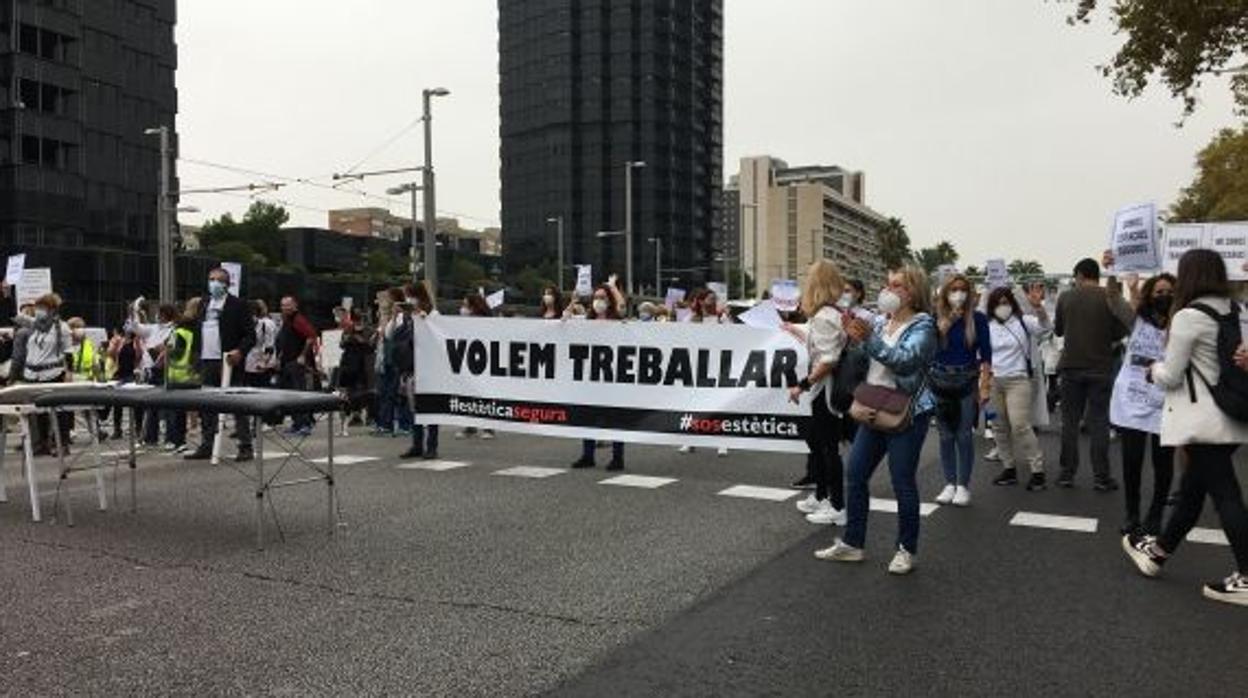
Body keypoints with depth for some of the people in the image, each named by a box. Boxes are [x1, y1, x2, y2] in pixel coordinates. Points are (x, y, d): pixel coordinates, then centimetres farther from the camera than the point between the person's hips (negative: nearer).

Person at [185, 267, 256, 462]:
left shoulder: (237, 305, -2)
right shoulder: (203, 306, 17)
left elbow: (250, 334, -7)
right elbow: (197, 332, 18)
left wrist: (240, 351, -22)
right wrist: (195, 358, 7)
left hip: (229, 362, -6)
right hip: (207, 363, 6)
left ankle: (246, 448, 1)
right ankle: (206, 447, 18)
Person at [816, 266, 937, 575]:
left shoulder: (922, 324, -8)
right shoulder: (881, 321, 11)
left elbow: (906, 360, -25)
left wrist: (869, 338, -29)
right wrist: (853, 337, -7)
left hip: (907, 412, -7)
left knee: (903, 481, -1)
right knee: (856, 474, 8)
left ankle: (907, 550, 16)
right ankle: (852, 544, 20)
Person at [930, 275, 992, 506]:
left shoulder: (978, 318, 0)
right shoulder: (937, 319, 1)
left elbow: (985, 354, 0)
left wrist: (985, 385, -7)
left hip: (967, 380, -1)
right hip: (940, 380, 1)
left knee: (964, 435, -1)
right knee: (946, 435, 7)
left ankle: (963, 486, 9)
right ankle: (949, 484, 16)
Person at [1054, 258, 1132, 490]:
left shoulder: (1066, 297, -3)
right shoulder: (1110, 299, -6)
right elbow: (1121, 331, -3)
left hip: (1071, 367, 1)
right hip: (1100, 368, -1)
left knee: (1070, 420, 8)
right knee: (1099, 422, 4)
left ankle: (1067, 473, 10)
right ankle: (1101, 476, 4)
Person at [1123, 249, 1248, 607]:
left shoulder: (1189, 317, -16)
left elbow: (1170, 377, -13)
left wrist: (1155, 368, 8)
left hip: (1203, 420, -9)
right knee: (1192, 488, 16)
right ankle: (1159, 550, 30)